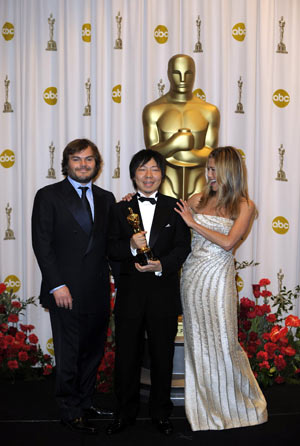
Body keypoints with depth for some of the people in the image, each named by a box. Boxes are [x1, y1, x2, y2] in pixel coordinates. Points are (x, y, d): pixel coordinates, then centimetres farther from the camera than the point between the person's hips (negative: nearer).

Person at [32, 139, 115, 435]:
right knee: (69, 355, 5)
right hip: (66, 292, -5)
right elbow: (42, 244, -8)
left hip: (98, 293, 5)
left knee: (93, 351, 15)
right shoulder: (48, 196, -3)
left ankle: (85, 402, 32)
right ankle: (71, 413, 20)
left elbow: (108, 243, 14)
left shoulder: (106, 198, 12)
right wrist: (57, 286, -14)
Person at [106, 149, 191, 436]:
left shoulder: (175, 207, 3)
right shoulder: (121, 209, 5)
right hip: (130, 293, 1)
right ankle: (125, 412, 26)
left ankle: (161, 412, 28)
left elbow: (183, 246, -3)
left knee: (162, 355, 11)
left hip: (164, 292, 0)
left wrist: (162, 265, -19)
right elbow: (112, 249, 0)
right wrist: (130, 246, -21)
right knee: (126, 355, 9)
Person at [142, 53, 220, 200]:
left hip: (197, 187, 2)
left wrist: (167, 151, -8)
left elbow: (210, 154, 0)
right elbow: (152, 152, -5)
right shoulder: (153, 110, 2)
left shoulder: (210, 111, 6)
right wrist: (175, 143, -24)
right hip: (167, 187, -1)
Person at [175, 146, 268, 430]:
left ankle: (236, 403, 20)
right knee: (197, 340, 9)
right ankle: (204, 405, 24)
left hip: (218, 278, -4)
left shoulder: (244, 206, -2)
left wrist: (194, 223, -9)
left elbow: (228, 242, -13)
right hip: (192, 274, 4)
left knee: (222, 341, -1)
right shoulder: (199, 199, 8)